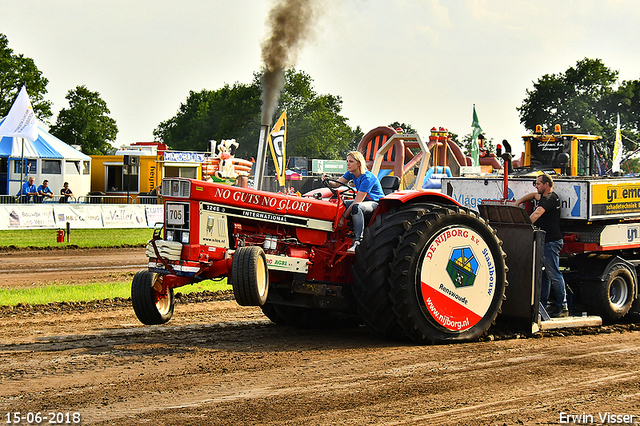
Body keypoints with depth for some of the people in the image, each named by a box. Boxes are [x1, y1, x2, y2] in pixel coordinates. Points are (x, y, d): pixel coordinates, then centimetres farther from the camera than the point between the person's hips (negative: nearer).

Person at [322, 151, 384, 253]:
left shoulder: (367, 178, -26)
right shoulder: (351, 173, -1)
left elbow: (357, 201, -28)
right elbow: (336, 184, 1)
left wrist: (343, 217, -28)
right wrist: (328, 182, -22)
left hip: (376, 203, -9)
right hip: (363, 201, 9)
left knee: (356, 207, -39)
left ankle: (358, 241, -40)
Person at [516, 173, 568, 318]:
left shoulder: (551, 198, -13)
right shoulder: (544, 197, 19)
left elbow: (537, 213, -27)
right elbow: (533, 195, 40)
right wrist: (519, 201, 25)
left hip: (552, 241, -11)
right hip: (544, 241, 11)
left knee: (553, 274, -8)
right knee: (544, 274, 12)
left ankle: (562, 307, -4)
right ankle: (541, 304, 16)